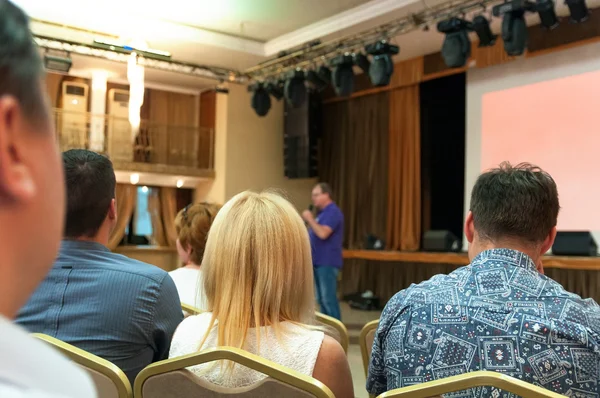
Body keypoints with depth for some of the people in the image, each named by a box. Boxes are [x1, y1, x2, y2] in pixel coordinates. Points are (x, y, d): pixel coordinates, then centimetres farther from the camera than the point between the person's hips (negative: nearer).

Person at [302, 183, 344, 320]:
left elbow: (323, 233, -26)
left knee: (328, 298, -9)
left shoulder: (333, 212, -13)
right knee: (321, 298, 13)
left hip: (327, 262, -10)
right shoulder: (322, 212, 18)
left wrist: (310, 219, -15)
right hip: (318, 261, 10)